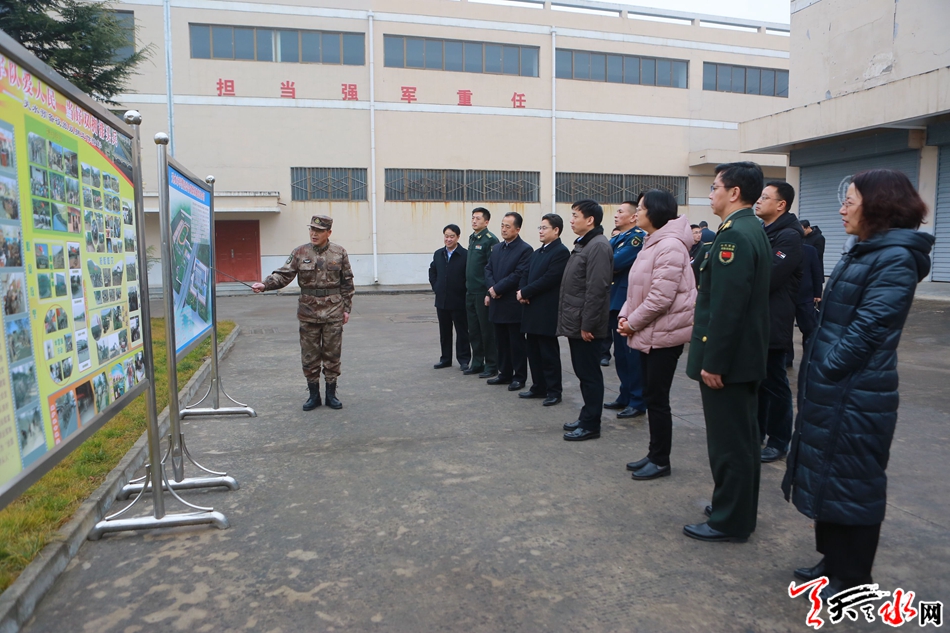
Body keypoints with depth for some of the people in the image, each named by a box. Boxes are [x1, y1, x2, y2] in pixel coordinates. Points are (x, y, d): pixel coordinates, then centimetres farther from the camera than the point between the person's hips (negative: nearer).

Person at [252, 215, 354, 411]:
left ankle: (331, 394, 18)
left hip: (333, 311, -1)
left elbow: (347, 283, 5)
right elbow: (284, 274, -6)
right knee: (309, 356, 6)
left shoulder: (339, 253, 1)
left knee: (332, 354, 6)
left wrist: (347, 308, 3)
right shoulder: (300, 253, 1)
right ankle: (314, 395, 19)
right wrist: (264, 285, -22)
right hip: (308, 311, 1)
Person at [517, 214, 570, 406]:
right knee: (534, 352, 13)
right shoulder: (536, 253, 18)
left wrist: (525, 292, -13)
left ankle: (554, 391, 8)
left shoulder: (561, 252, -10)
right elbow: (526, 275, 15)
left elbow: (549, 279, -19)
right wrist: (522, 293, -5)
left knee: (549, 353, -1)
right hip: (532, 309, 9)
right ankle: (538, 387, 23)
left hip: (547, 312, -8)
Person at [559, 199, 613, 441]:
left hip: (586, 325, -10)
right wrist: (570, 321, 17)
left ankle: (590, 424, 8)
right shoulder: (582, 244, 16)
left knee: (589, 374, -1)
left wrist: (587, 325, -21)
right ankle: (587, 416, 26)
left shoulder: (598, 246, -15)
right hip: (576, 323, 10)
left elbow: (596, 289, -21)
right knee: (582, 372, 16)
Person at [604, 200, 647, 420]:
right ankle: (625, 396, 26)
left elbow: (615, 262, -22)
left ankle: (638, 402, 6)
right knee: (620, 354, 15)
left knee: (632, 354, -3)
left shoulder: (639, 237, -11)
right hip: (614, 303, 9)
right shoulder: (615, 239, 17)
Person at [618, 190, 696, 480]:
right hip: (648, 333, 10)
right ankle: (655, 454, 26)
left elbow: (660, 298, -23)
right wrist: (625, 316, 2)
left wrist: (633, 322, -13)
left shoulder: (670, 246, -18)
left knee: (657, 398, -1)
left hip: (664, 334, -10)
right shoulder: (652, 243, 14)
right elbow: (638, 289, 16)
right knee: (651, 396, 15)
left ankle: (661, 461, 12)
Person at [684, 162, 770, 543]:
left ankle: (729, 521, 13)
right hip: (745, 355, 11)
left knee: (728, 442, 1)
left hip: (727, 358, -11)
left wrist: (712, 362, -22)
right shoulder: (752, 230, 12)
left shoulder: (735, 235, -20)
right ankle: (739, 509, 33)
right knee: (743, 437, 19)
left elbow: (727, 307, -25)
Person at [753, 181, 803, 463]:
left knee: (773, 382, 2)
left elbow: (768, 279, -23)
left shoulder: (789, 236, -15)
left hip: (772, 323, -8)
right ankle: (755, 432, 29)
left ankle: (779, 442, 15)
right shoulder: (760, 231, 14)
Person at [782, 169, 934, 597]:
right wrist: (816, 372, 12)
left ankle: (852, 580, 20)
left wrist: (826, 369, -17)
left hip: (855, 394, -9)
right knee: (828, 476, 18)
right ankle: (833, 561, 33)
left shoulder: (896, 259, -16)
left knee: (851, 483, 3)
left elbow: (869, 329, -22)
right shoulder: (864, 253, 14)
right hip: (831, 390, 10)